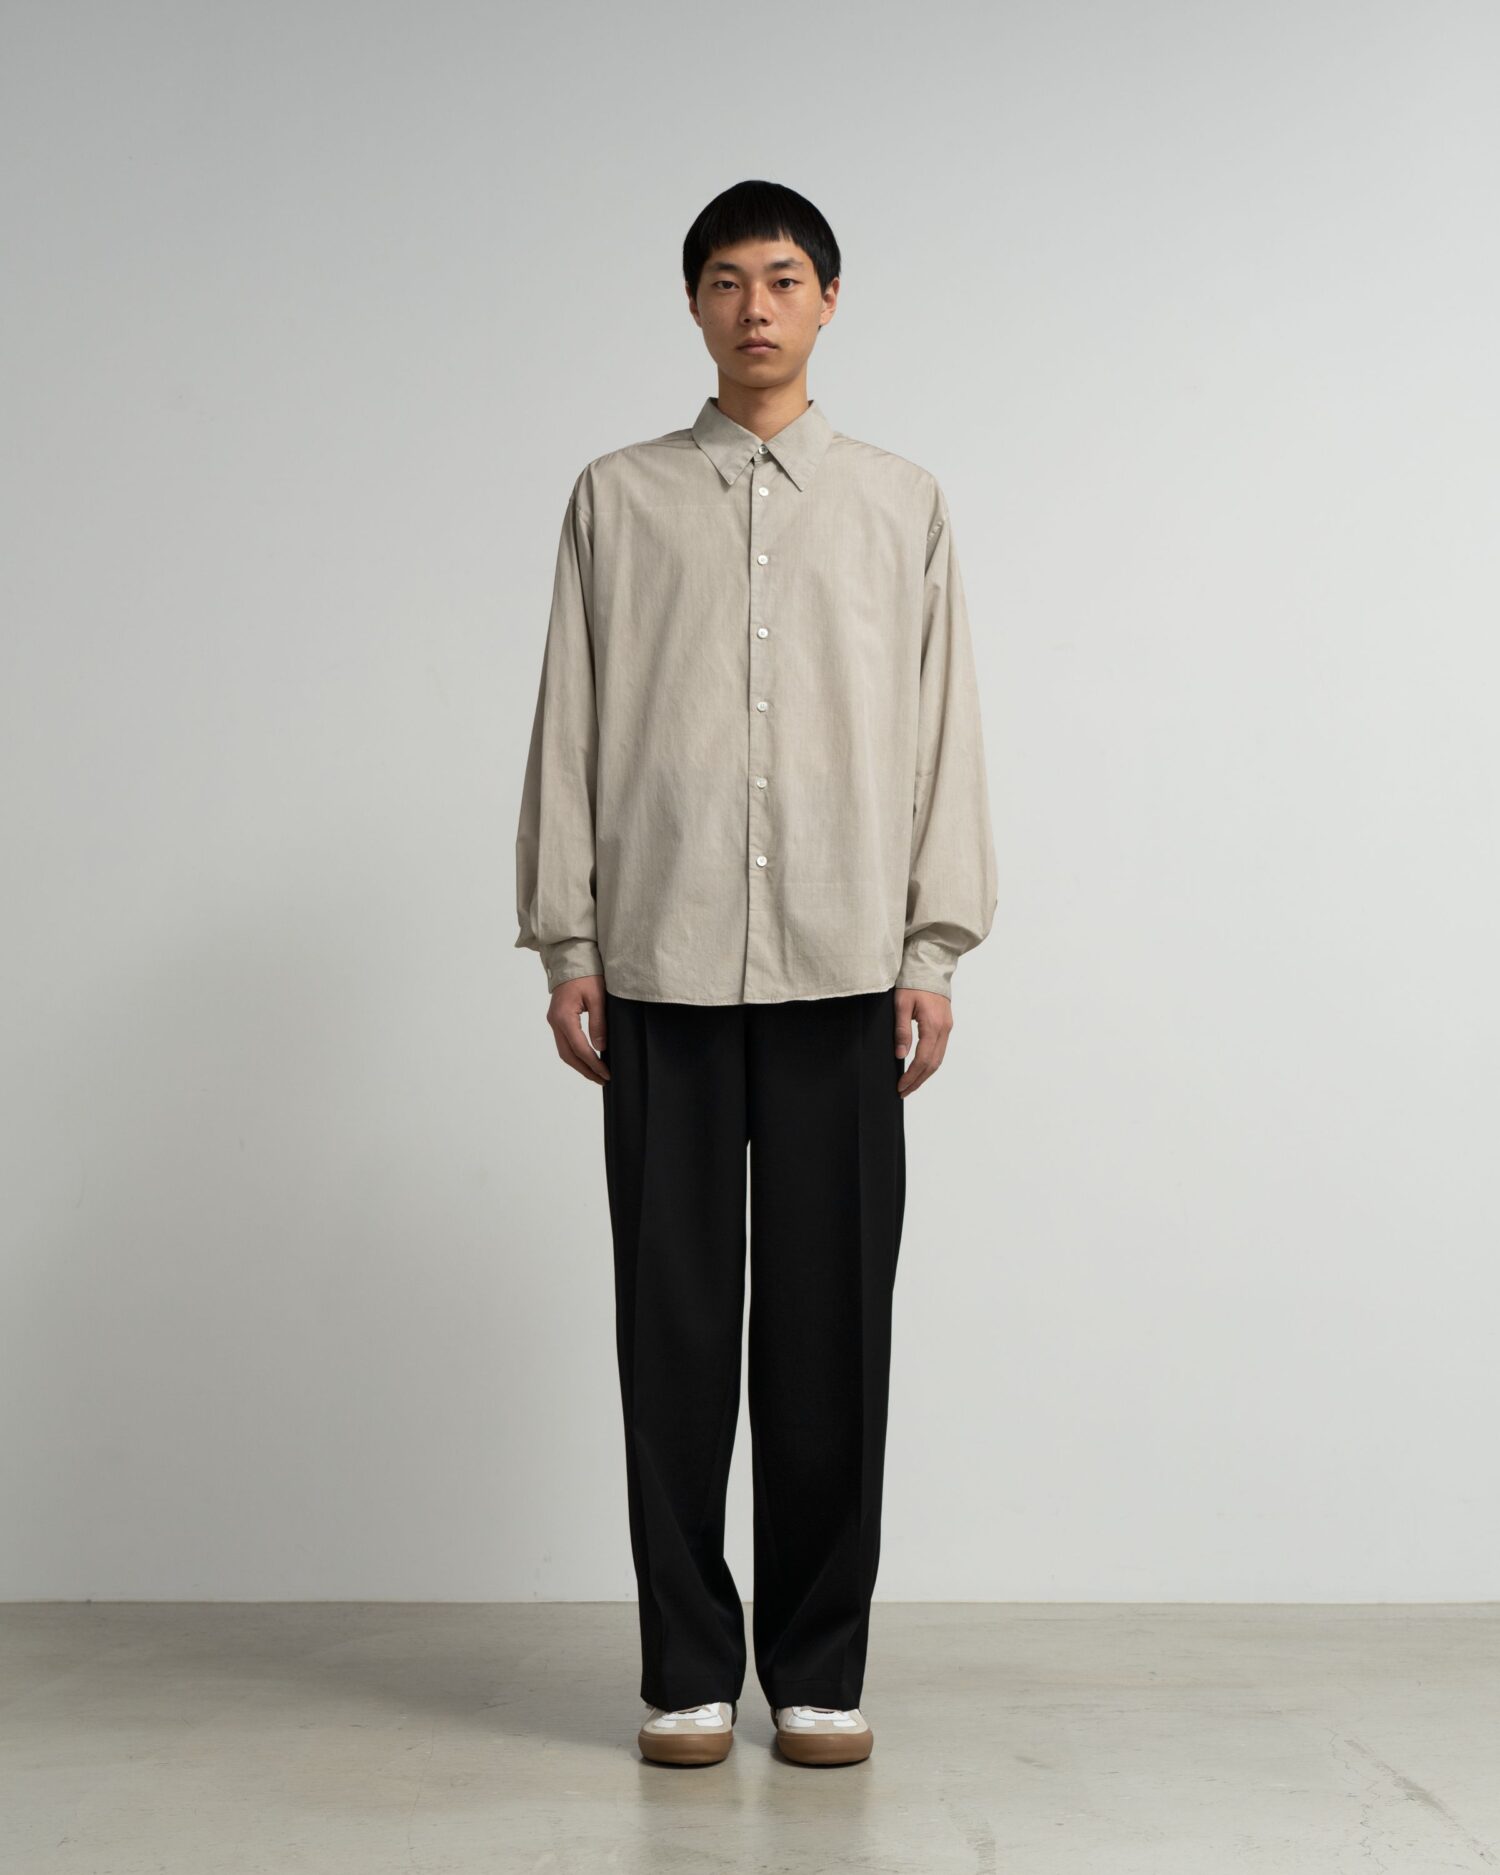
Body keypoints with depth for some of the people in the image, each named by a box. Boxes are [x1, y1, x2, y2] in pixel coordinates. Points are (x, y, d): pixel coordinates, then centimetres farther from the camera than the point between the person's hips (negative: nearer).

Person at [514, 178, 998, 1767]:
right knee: (674, 1318, 2)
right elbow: (570, 726, 7)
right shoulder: (618, 499, 10)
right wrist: (565, 946, 1)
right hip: (661, 966, 0)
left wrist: (934, 949, 0)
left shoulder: (901, 504, 11)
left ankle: (820, 1666, 14)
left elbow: (942, 729, 8)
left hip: (841, 967, 0)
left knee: (832, 1322, 2)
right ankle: (688, 1667, 13)